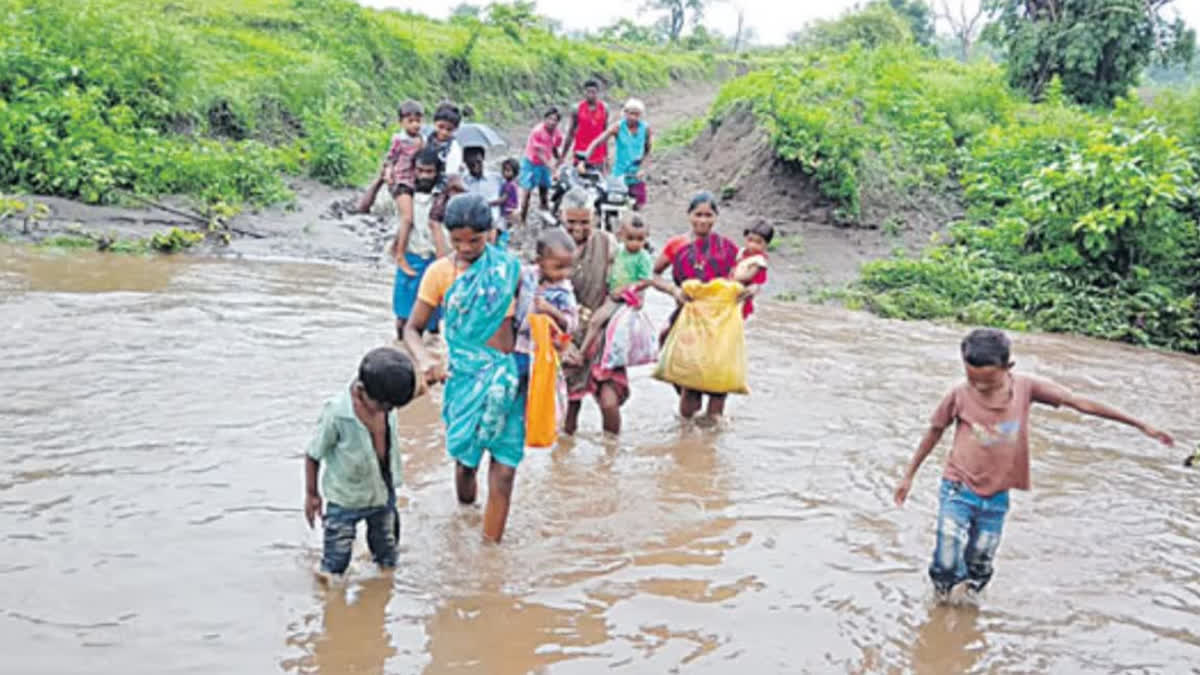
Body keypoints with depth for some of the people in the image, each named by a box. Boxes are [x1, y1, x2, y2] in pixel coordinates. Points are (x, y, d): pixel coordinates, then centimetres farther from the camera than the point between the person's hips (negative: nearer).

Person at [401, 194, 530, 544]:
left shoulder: (508, 266, 1)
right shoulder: (440, 272, -3)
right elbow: (412, 328, -2)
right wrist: (424, 359, -20)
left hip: (509, 375, 1)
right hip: (467, 377, -1)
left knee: (504, 469, -2)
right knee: (466, 460, 11)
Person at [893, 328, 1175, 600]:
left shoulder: (1025, 388, -8)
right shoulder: (960, 395, -12)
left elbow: (1080, 403, -4)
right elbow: (933, 433, 2)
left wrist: (1140, 425, 1)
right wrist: (908, 475, 9)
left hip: (996, 497, 2)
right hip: (958, 491, -2)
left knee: (979, 568, 8)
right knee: (946, 565, -6)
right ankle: (942, 594, 28)